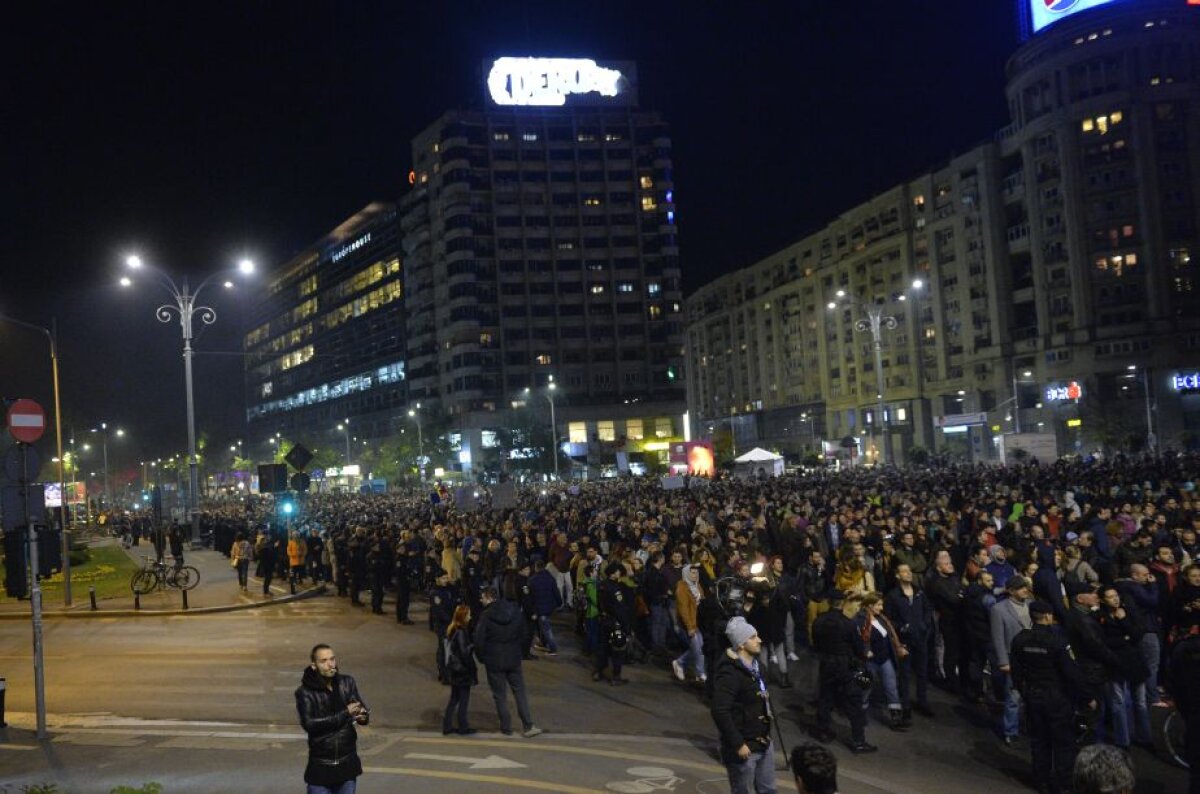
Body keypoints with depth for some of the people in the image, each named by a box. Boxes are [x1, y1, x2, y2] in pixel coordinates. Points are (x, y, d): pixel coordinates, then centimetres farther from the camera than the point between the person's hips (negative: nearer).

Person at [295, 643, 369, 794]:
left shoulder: (347, 683, 1)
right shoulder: (305, 693, -10)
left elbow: (363, 711, 1)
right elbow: (309, 724, -21)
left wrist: (363, 716, -23)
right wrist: (345, 714, -23)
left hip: (347, 765, 3)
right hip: (320, 768, -3)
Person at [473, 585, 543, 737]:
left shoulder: (486, 616, -16)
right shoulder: (515, 610, 0)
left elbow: (479, 640, -14)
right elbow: (522, 635, 8)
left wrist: (481, 657, 2)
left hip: (494, 662, -4)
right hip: (514, 659, 4)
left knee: (500, 696, 9)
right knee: (520, 691, 11)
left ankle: (506, 727, 15)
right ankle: (529, 726, 5)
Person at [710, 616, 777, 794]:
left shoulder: (753, 665, 8)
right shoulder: (730, 673, -23)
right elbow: (720, 712, -29)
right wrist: (738, 744, -25)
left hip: (763, 742, 9)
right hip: (744, 747, -9)